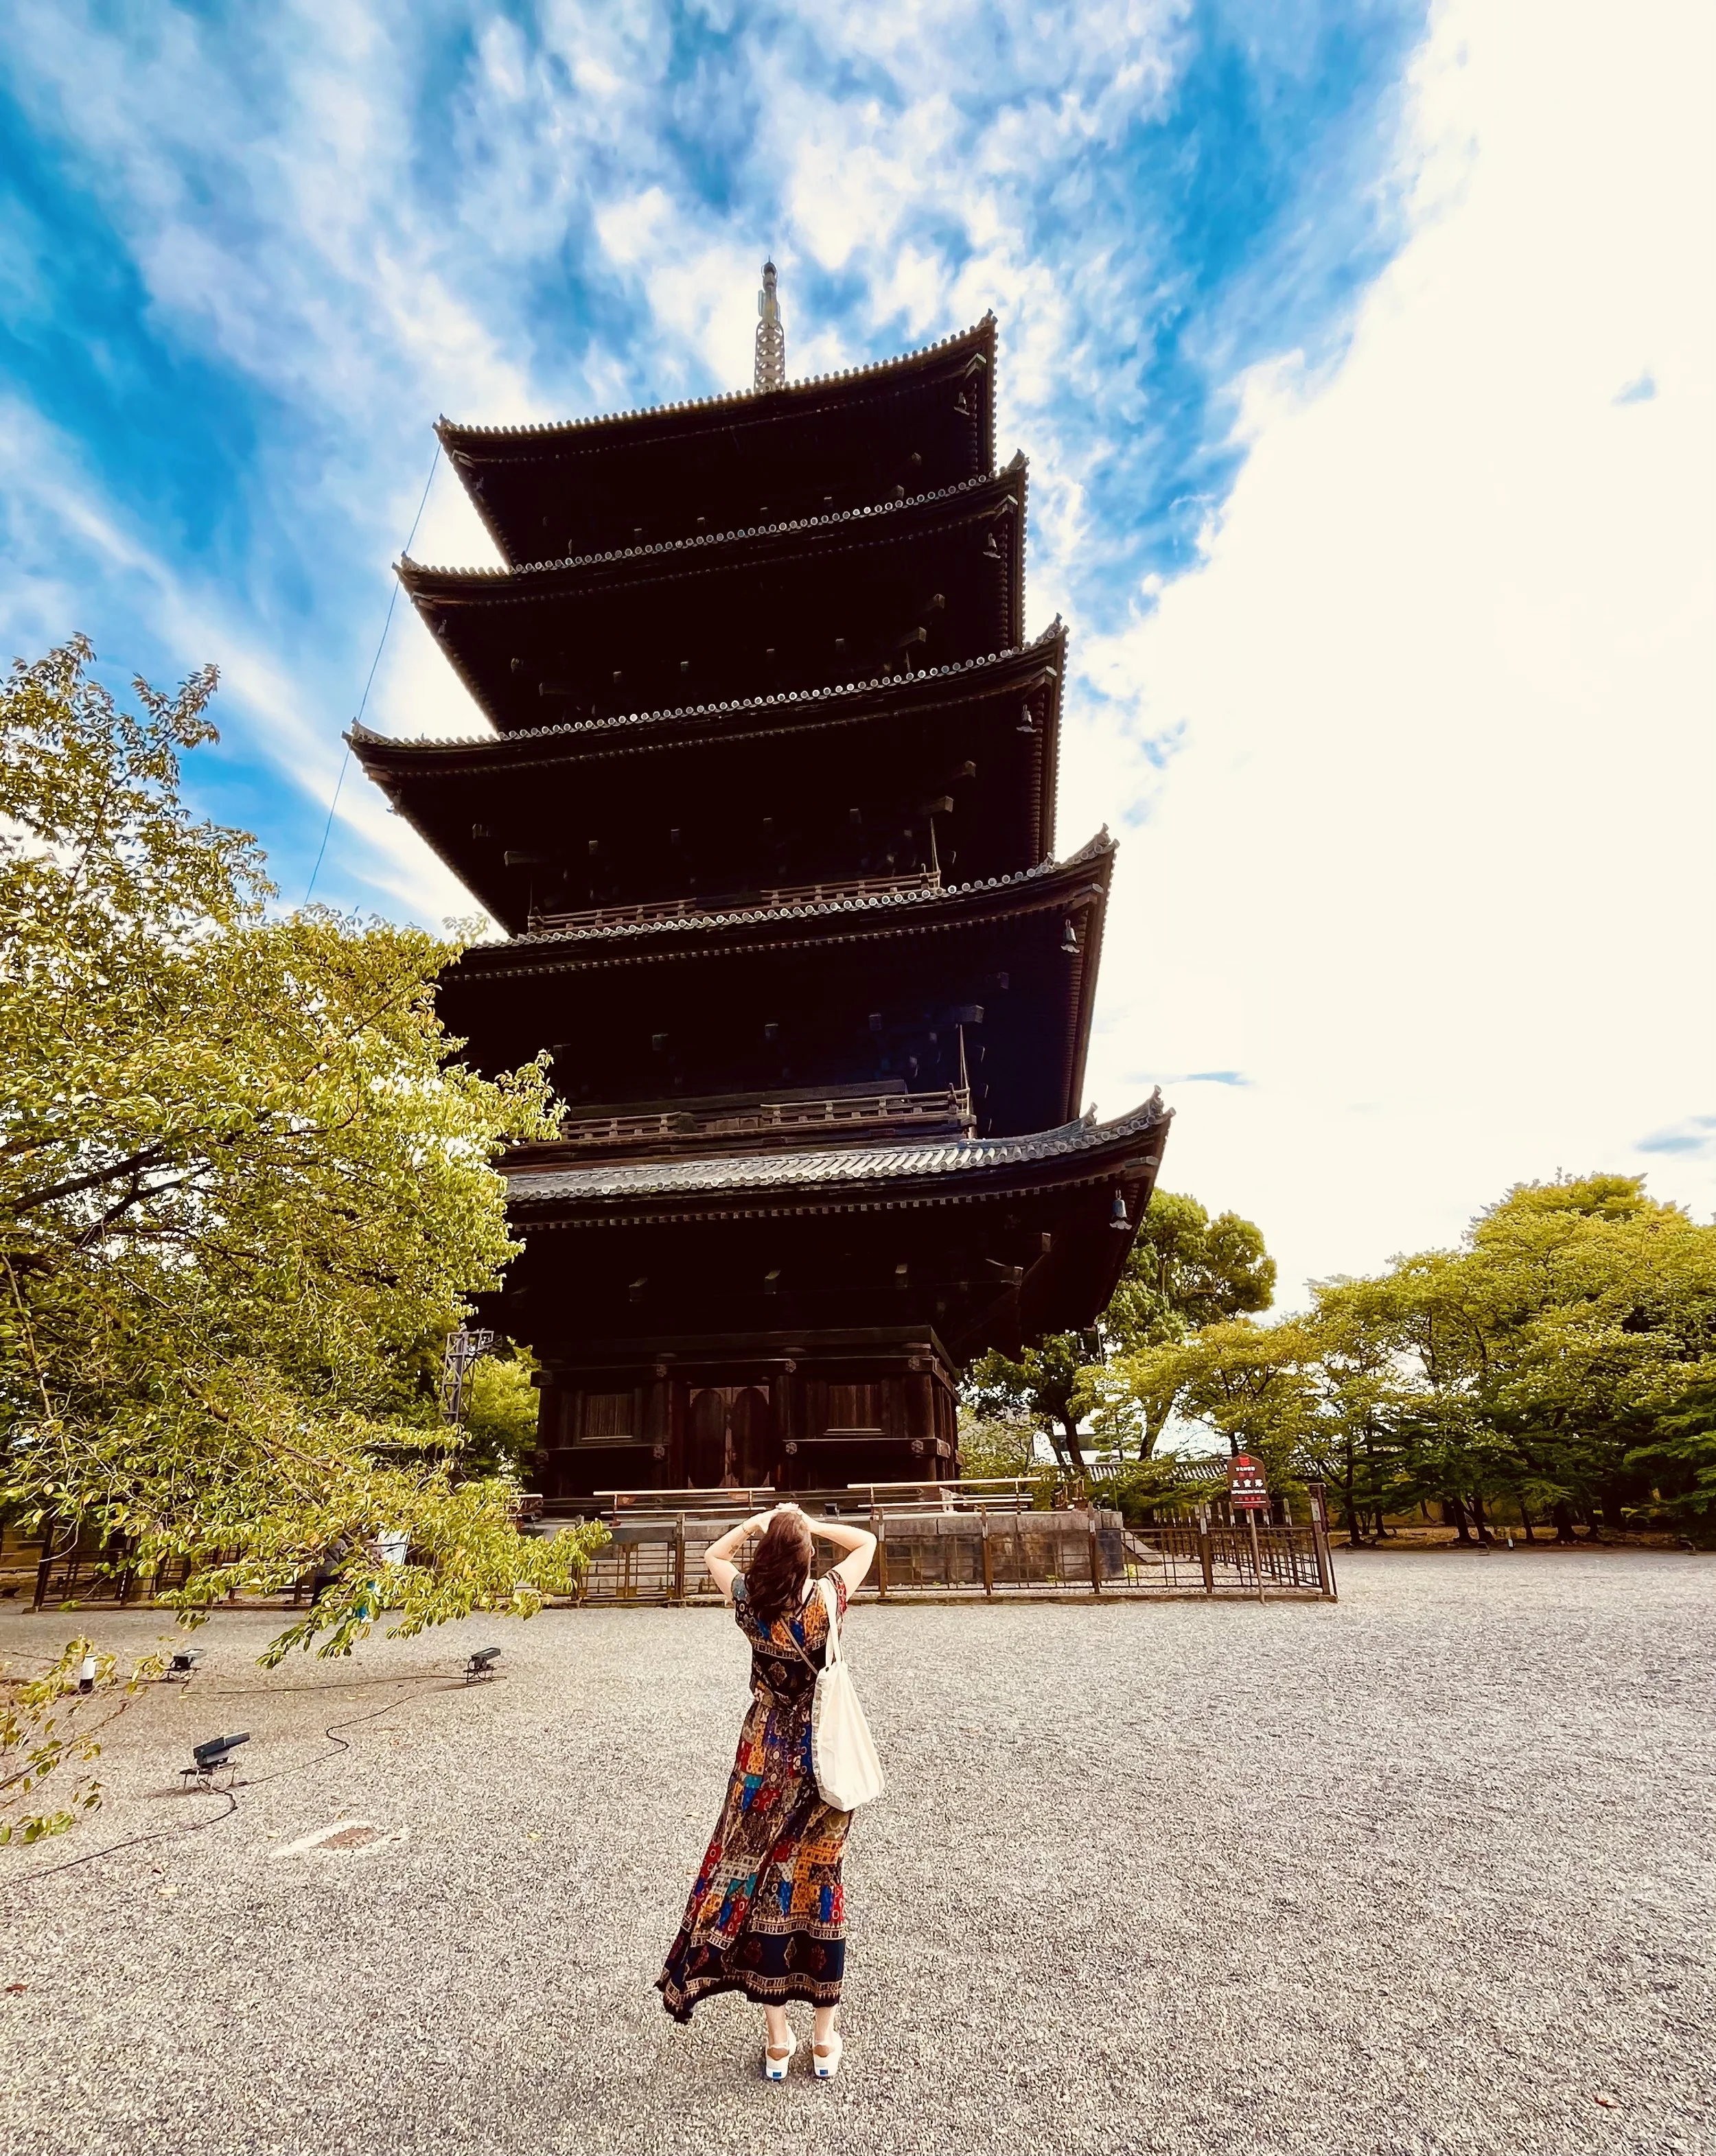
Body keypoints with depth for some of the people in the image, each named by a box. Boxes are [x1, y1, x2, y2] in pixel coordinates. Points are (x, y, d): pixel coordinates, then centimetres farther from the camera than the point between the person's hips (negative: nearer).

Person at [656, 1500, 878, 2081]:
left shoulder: (749, 1603, -16)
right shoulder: (828, 1600, -19)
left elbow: (714, 1554, 4)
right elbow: (866, 1541, -3)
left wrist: (759, 1521, -5)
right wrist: (814, 1526, -10)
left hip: (766, 1755, 0)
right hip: (825, 1754, 0)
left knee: (763, 1884, 14)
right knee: (819, 1883, 14)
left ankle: (777, 2041, 26)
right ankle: (825, 2040, 28)